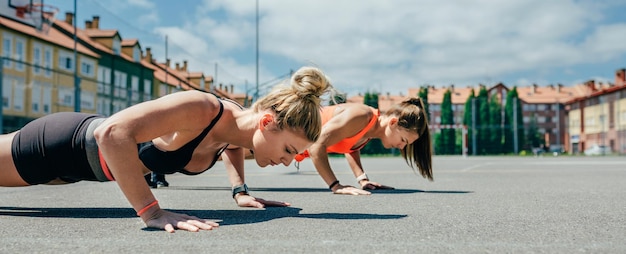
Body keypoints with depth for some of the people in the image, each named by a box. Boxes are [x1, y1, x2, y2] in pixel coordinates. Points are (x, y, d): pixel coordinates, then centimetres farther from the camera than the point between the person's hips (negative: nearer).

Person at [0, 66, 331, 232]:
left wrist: (240, 191, -1)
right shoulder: (200, 109, -38)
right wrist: (152, 212, -46)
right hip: (63, 145, -7)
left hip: (91, 154, 7)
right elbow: (111, 132, -45)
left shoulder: (238, 128, -13)